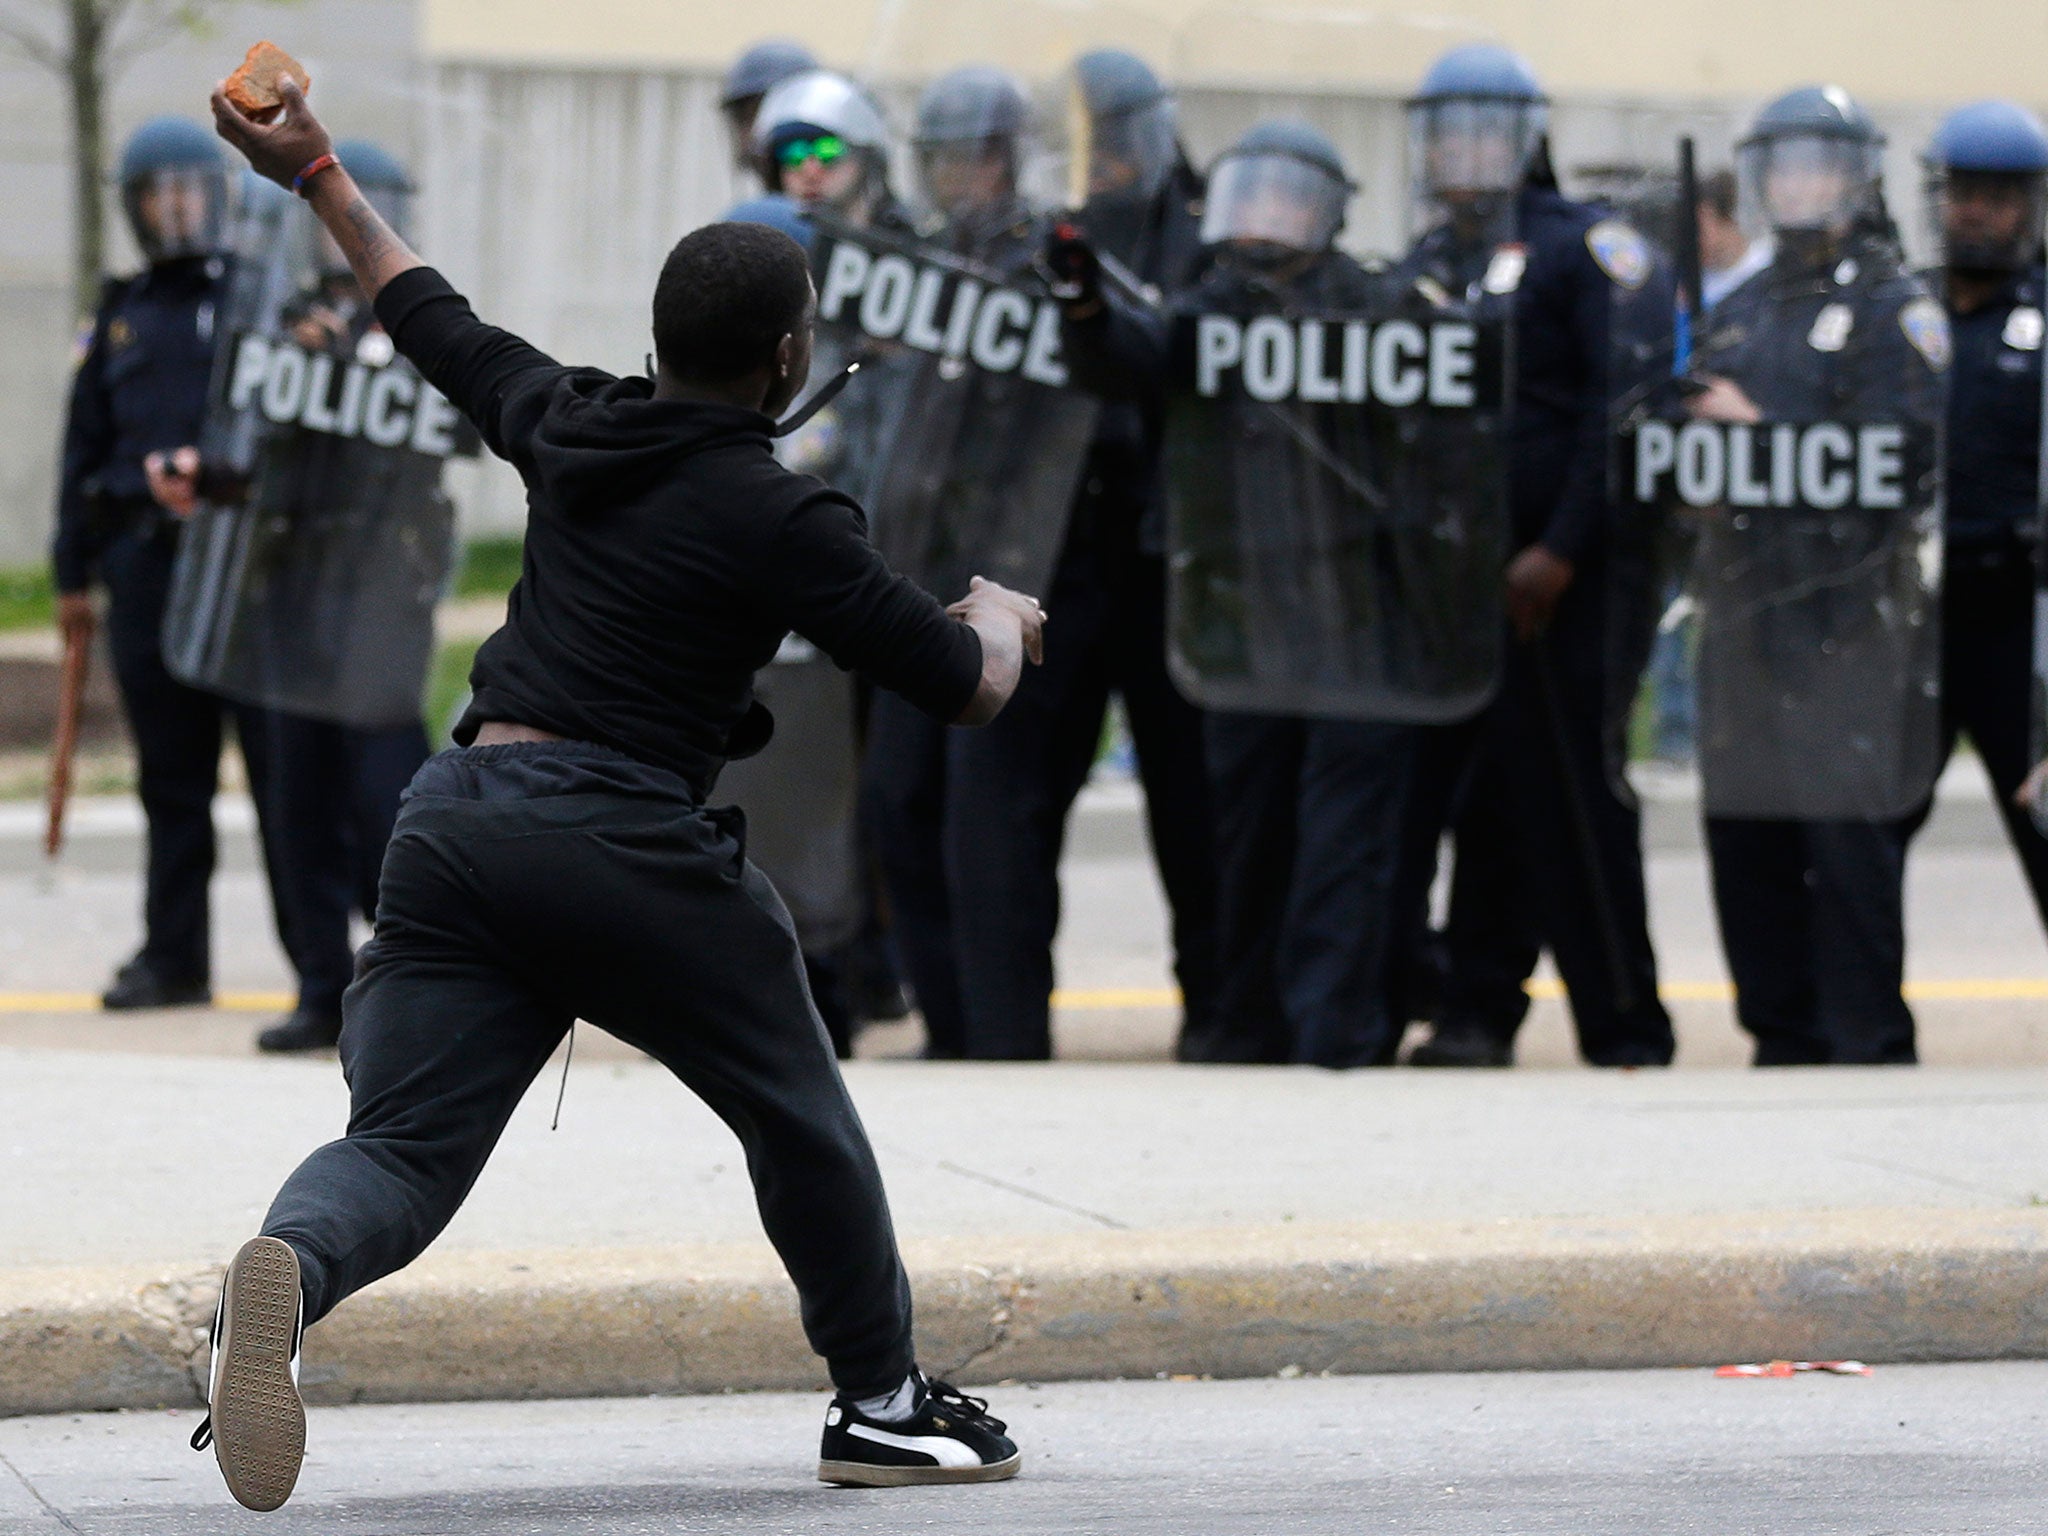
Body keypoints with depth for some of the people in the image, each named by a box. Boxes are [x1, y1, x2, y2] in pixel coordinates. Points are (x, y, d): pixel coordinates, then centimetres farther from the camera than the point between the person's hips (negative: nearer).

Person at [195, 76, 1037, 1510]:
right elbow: (967, 686, 0)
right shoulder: (781, 518, -5)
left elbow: (432, 318, 29)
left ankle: (287, 1267, -35)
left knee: (403, 1148, -2)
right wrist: (998, 619, 24)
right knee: (799, 1119, 17)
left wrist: (322, 177, 43)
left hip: (455, 820, 5)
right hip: (626, 850, -5)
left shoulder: (567, 425, 11)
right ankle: (883, 1403, 29)